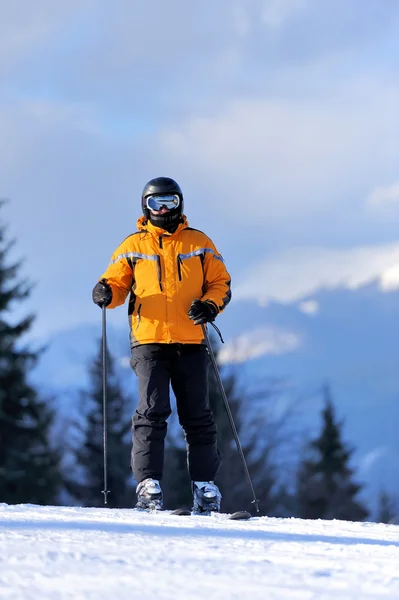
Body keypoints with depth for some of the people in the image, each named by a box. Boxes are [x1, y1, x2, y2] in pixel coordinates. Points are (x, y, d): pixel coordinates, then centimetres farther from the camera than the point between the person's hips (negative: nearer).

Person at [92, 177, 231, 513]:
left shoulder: (199, 244, 11)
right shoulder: (133, 246, 10)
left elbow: (221, 283, 13)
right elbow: (118, 283, 11)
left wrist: (210, 305, -7)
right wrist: (106, 292, -12)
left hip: (191, 343, 1)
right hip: (149, 341, -1)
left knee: (197, 417, 4)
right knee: (152, 412, -11)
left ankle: (205, 486, 10)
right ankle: (148, 484, -11)